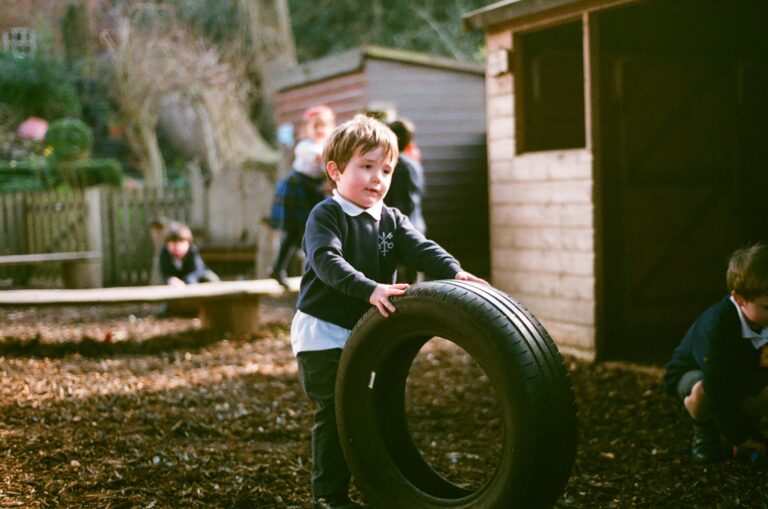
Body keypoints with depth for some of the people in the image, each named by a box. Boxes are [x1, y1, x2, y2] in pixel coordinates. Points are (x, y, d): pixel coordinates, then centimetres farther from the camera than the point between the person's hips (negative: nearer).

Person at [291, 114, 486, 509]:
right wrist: (370, 289, -42)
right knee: (336, 411, -6)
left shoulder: (391, 220, 8)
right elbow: (327, 261, -28)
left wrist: (454, 272, -28)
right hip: (324, 333, -7)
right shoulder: (325, 216, -11)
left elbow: (421, 249, -8)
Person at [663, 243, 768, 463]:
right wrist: (738, 437, -28)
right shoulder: (714, 327, -37)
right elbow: (717, 388, -35)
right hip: (690, 373, -6)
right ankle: (704, 434, -6)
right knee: (702, 391, -40)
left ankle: (746, 422, 10)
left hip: (738, 374, 6)